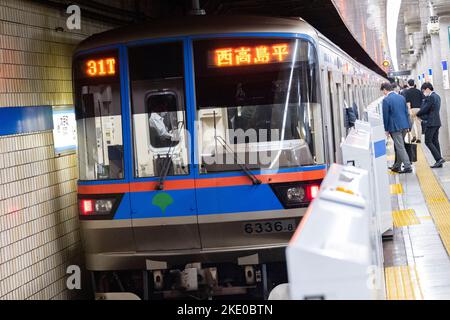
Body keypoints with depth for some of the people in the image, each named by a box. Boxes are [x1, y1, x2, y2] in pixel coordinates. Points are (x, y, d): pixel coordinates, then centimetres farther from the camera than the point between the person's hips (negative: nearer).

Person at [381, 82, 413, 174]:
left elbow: (385, 116, -10)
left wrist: (386, 130, -2)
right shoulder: (401, 97, 9)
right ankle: (397, 166, 25)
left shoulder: (386, 100, -12)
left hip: (395, 127, -7)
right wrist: (407, 126, 16)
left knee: (400, 147, -4)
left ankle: (408, 167, -8)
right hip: (404, 126, 7)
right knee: (398, 146, 17)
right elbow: (406, 112, 12)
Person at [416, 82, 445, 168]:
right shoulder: (437, 96, 15)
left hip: (431, 123, -9)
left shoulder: (430, 97, -15)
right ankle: (439, 162, 9)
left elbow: (424, 109, -15)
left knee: (428, 142, -6)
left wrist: (417, 114, 3)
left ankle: (439, 158, -14)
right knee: (435, 141, 10)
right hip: (437, 122, 9)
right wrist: (422, 116, 13)